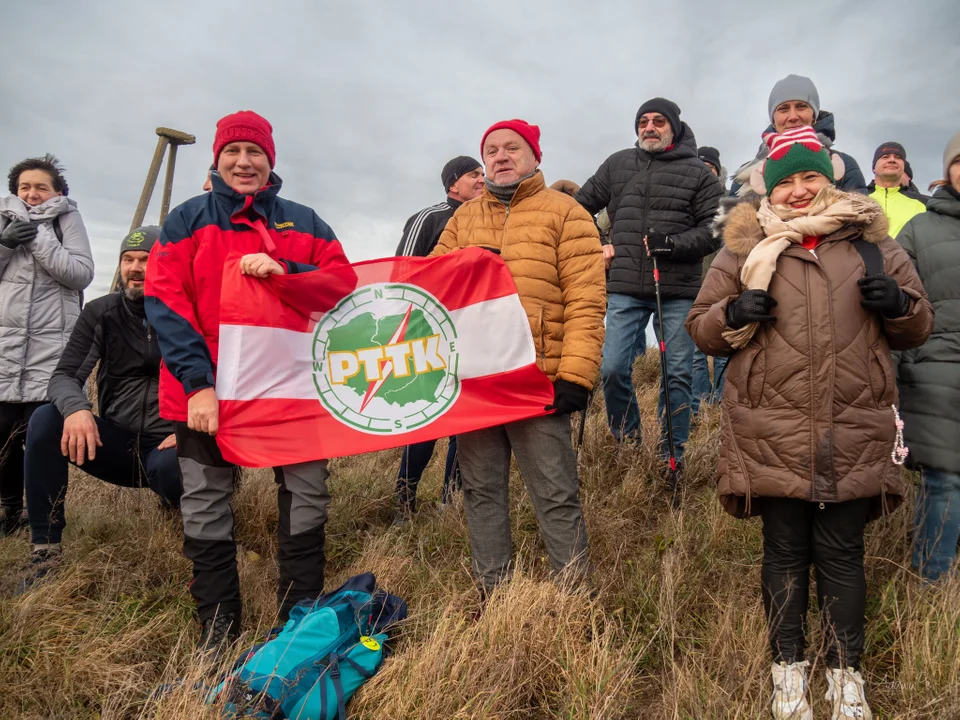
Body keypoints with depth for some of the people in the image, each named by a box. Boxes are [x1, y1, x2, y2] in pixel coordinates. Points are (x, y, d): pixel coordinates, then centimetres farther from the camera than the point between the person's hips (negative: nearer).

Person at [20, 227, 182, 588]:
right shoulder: (100, 313, 3)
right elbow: (64, 375, -4)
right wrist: (76, 407, -28)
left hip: (165, 445, -3)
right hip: (114, 440, 4)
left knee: (171, 468, -37)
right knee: (46, 419, -22)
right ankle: (45, 552, -12)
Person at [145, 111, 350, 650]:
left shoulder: (303, 221, 12)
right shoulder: (187, 220, 7)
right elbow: (165, 302, -4)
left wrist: (285, 273, -15)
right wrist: (196, 382, -16)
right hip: (208, 390, -1)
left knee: (307, 496, 3)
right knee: (206, 508, 5)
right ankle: (218, 638, 21)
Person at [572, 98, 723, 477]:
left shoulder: (698, 173, 7)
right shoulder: (617, 165, 14)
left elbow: (714, 229, 0)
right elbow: (580, 206, 23)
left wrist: (672, 243, -15)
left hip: (678, 291, -1)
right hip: (624, 289, 1)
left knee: (677, 375, 3)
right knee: (613, 369, -7)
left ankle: (672, 457, 16)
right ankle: (627, 444, 15)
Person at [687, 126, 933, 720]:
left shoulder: (873, 244, 10)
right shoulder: (746, 248, 6)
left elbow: (919, 328, 16)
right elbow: (701, 328, 8)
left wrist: (899, 303, -6)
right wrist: (735, 315, -13)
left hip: (854, 437, 1)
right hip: (772, 436, -1)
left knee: (842, 554, 10)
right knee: (785, 552, 11)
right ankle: (789, 667, 29)